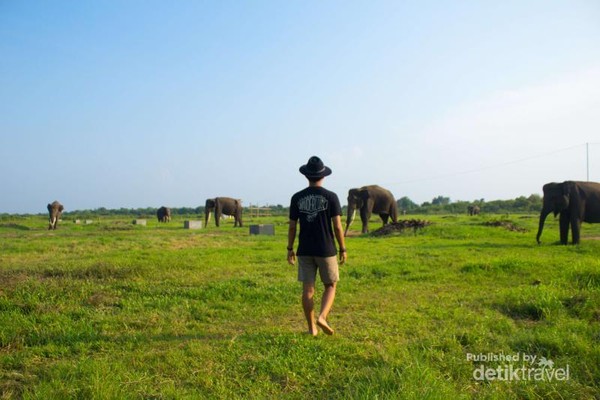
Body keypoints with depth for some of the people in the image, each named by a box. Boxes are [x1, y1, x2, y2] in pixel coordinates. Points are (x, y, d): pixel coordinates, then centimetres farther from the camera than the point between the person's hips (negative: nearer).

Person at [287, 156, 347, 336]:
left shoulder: (297, 198, 0)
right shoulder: (331, 197, -7)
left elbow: (292, 226, 2)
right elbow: (337, 226, -8)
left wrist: (290, 249, 12)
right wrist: (343, 249, 2)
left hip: (305, 251, 2)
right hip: (326, 250, -2)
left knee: (308, 289, 8)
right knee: (330, 286, 13)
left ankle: (312, 327, 14)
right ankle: (322, 317, -6)